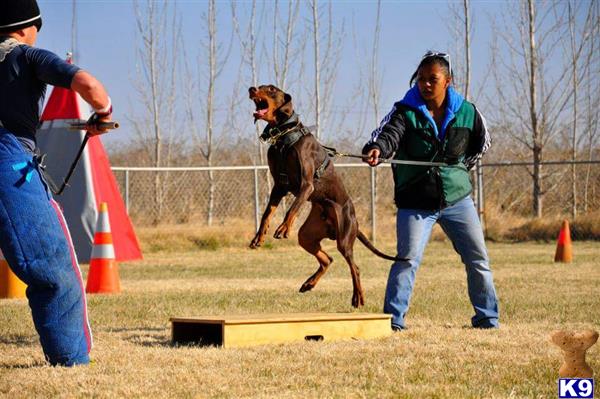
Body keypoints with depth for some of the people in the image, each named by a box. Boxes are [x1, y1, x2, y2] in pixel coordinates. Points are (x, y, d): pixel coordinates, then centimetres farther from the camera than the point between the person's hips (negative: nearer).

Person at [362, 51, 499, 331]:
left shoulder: (466, 112, 0)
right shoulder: (406, 111, -9)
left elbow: (482, 142, 19)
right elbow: (388, 134, -28)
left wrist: (462, 167, 8)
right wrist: (376, 149, -50)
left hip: (457, 199, 3)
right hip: (415, 202, -3)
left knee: (478, 260, 6)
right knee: (407, 260, -14)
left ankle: (487, 319, 19)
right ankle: (393, 319, -9)